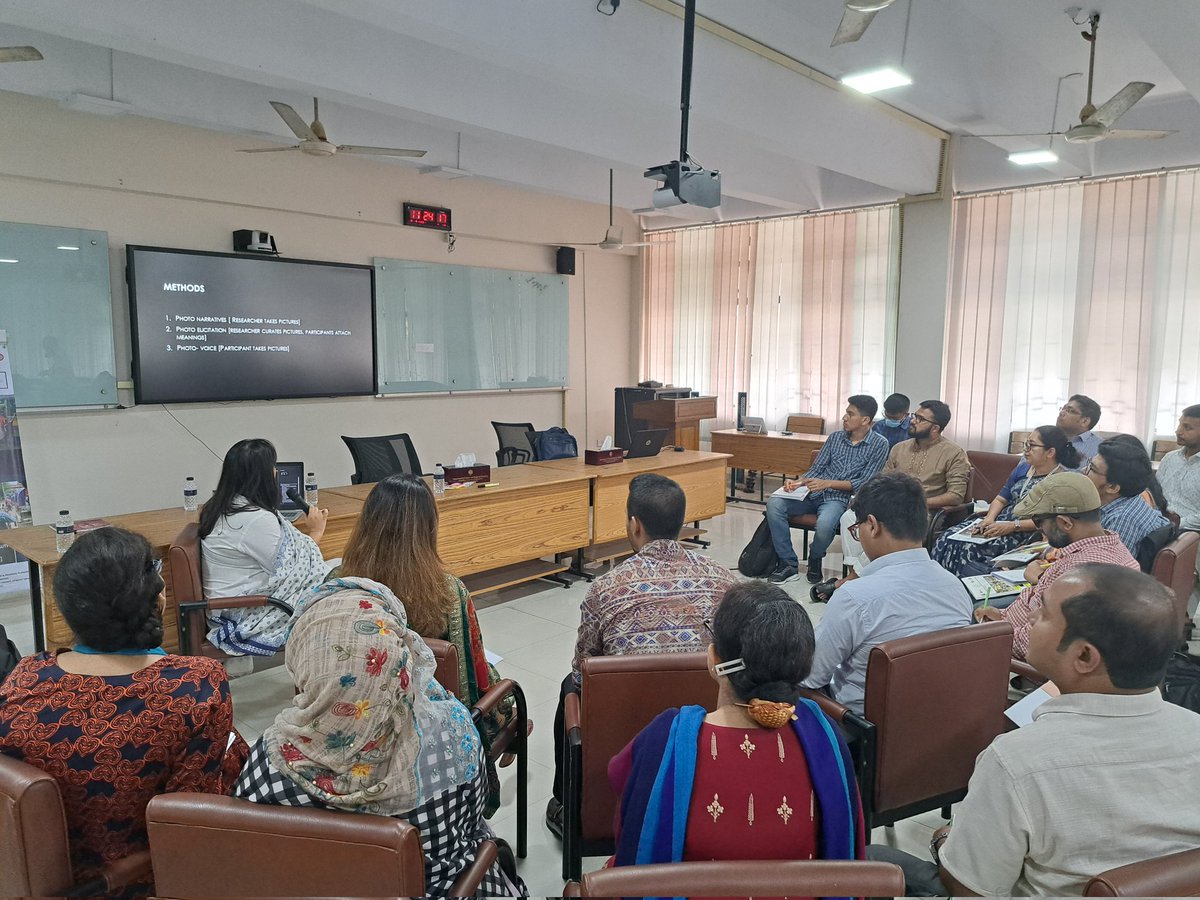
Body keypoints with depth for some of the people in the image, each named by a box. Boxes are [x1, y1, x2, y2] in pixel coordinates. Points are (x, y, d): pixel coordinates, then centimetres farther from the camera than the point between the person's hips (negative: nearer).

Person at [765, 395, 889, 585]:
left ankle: (815, 560, -1)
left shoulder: (879, 444, -2)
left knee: (824, 524, -38)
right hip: (814, 493, 5)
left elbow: (865, 483, -7)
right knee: (774, 503, -21)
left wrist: (828, 483, -18)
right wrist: (797, 483, -7)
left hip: (840, 497, -5)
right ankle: (789, 564, -13)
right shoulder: (835, 437, 12)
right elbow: (816, 469, 13)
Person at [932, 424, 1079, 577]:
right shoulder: (1023, 468, 16)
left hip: (1027, 533, -7)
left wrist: (1013, 526, -22)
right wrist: (990, 518, -5)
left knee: (970, 548, -31)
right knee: (948, 538, -17)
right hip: (999, 523, 7)